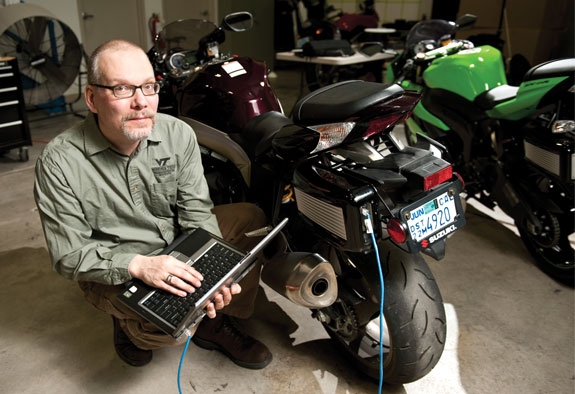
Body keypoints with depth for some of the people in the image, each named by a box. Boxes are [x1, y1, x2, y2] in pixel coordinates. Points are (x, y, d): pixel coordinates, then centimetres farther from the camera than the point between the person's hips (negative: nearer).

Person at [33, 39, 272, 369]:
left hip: (178, 248, 5)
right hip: (112, 273, -5)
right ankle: (131, 326, 8)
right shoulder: (59, 162, -19)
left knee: (250, 218, -9)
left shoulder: (179, 135, -9)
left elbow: (196, 212, -7)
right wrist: (138, 265, -33)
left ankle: (215, 323, 4)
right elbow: (69, 254, -16)